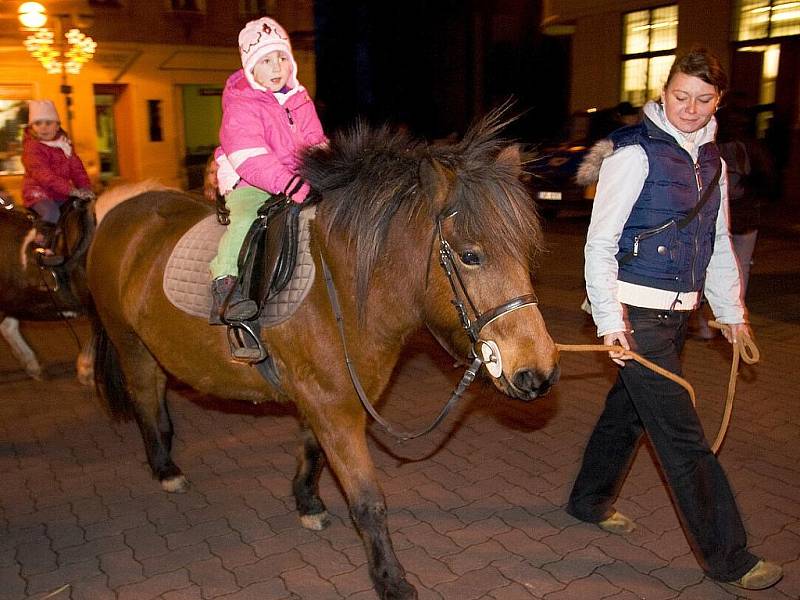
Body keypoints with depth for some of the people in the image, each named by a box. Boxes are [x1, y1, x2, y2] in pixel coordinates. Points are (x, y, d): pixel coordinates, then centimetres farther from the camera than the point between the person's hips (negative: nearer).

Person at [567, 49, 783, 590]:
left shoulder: (712, 161, 12)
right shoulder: (635, 154, -12)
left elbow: (719, 246, 20)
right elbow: (600, 243, -15)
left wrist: (733, 313, 20)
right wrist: (610, 320, -20)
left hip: (677, 313, 8)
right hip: (638, 315, -8)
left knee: (630, 410, 19)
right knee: (684, 437, -1)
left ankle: (590, 500, 39)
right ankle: (727, 556, 14)